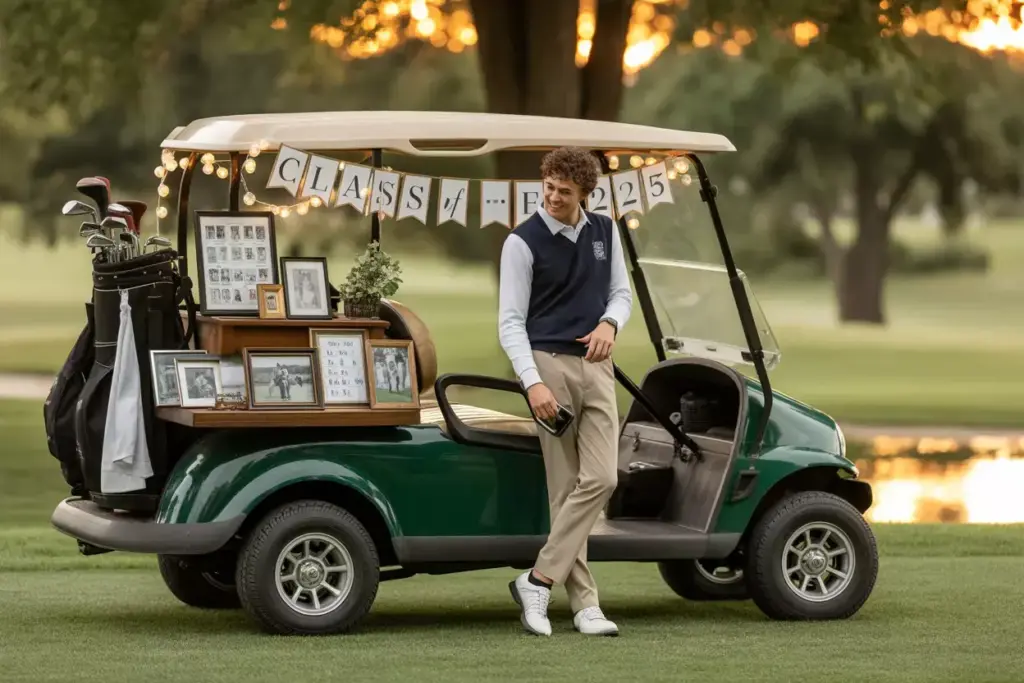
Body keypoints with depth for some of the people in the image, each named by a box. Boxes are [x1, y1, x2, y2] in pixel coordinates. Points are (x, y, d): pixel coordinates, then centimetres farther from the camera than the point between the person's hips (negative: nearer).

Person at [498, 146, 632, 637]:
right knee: (566, 486, -5)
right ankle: (583, 601, -2)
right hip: (549, 364, -5)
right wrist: (533, 383, -19)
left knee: (600, 479, -9)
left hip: (596, 366, 5)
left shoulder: (604, 232, 10)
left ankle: (539, 579, -5)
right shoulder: (523, 242, -6)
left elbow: (621, 292, 18)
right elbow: (510, 321, -8)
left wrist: (609, 323, -6)